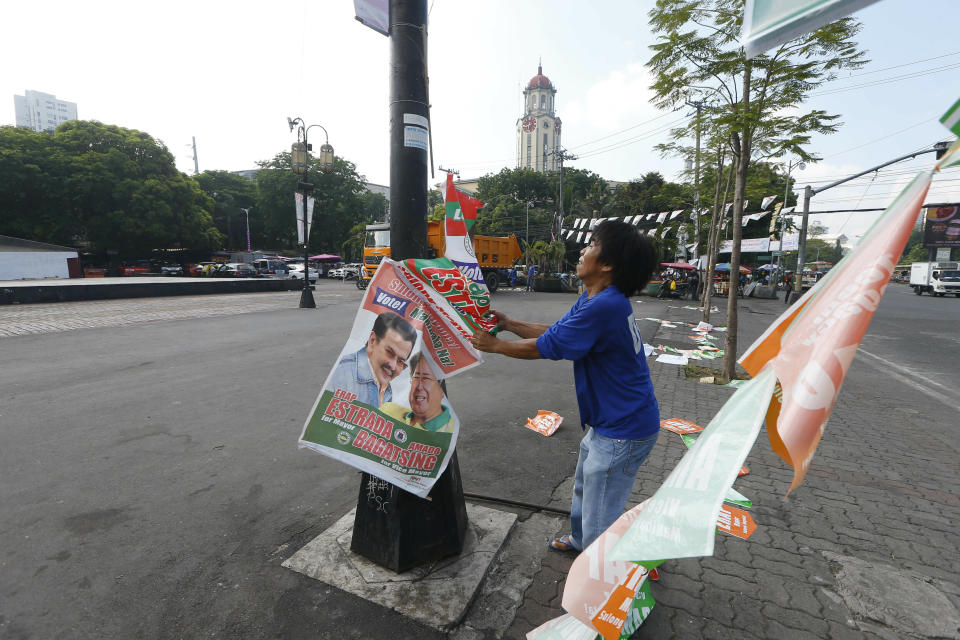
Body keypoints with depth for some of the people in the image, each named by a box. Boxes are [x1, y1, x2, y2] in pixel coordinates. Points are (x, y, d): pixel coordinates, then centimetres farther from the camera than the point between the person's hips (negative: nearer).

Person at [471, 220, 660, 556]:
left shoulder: (604, 306, -30)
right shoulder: (596, 299, 3)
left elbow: (544, 347, -24)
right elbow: (553, 331, 9)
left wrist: (495, 345, -10)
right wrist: (508, 323, 1)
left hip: (622, 430, -11)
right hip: (607, 419, 11)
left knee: (600, 516, 7)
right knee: (585, 485, 31)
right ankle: (580, 539, 55)